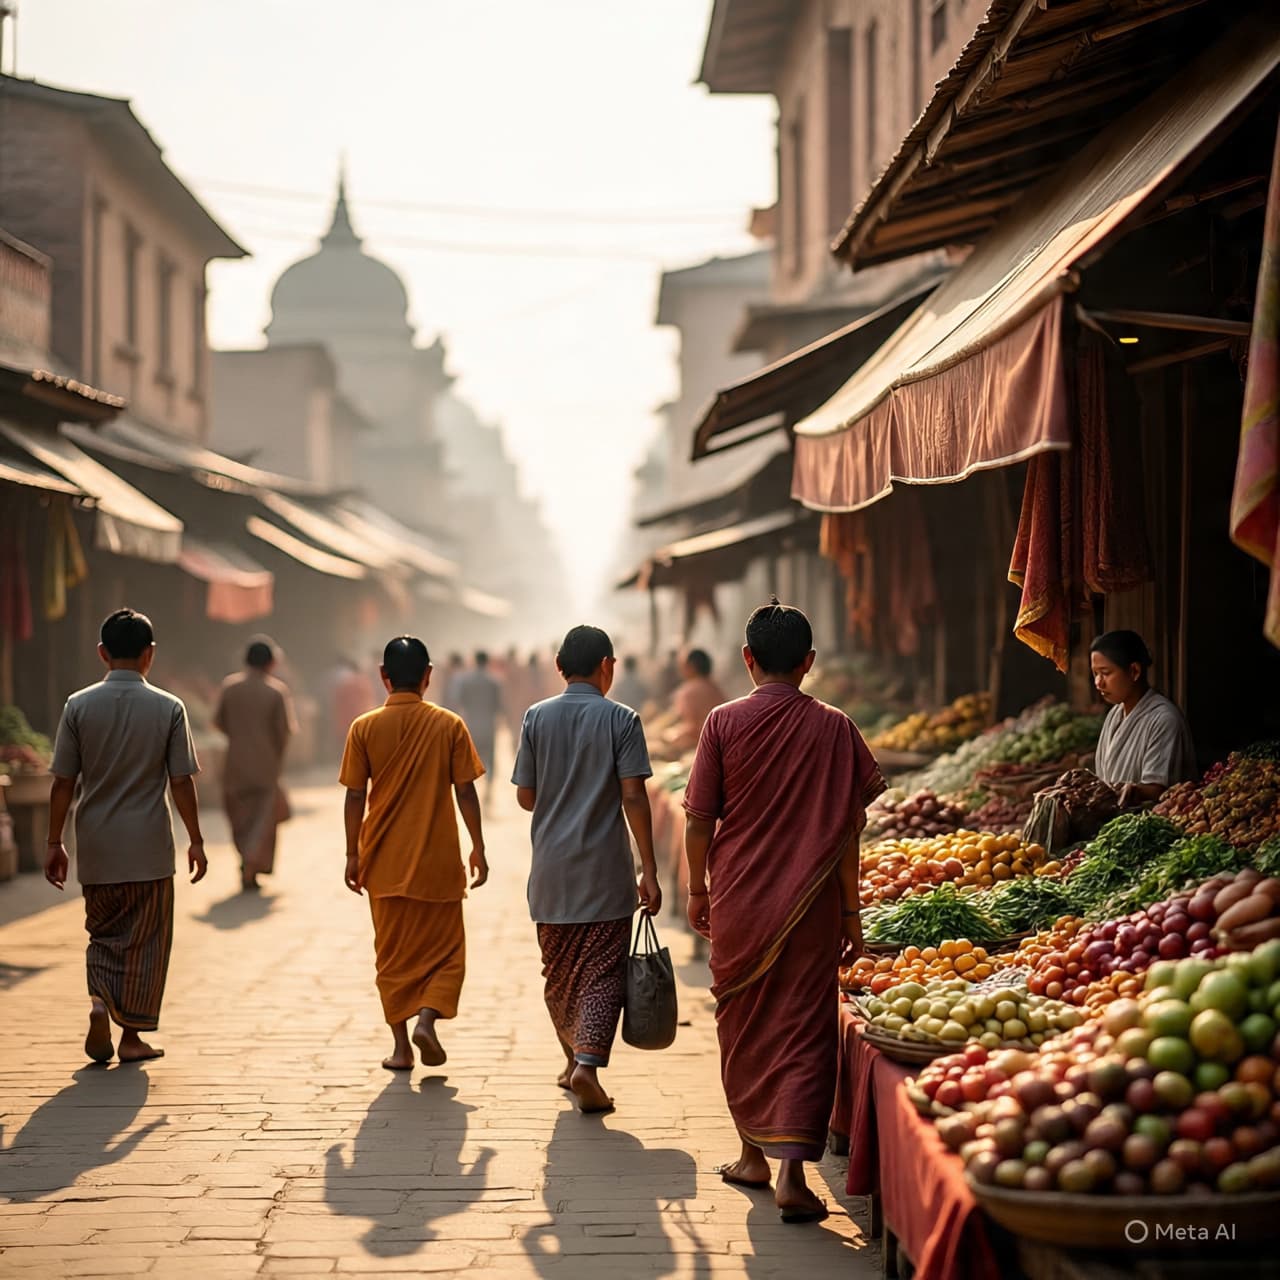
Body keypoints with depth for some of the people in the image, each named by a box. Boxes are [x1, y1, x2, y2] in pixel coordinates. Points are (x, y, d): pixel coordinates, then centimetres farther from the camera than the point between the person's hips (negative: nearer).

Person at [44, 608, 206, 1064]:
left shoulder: (79, 706, -3)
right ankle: (132, 1035, 12)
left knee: (103, 932, 18)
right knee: (145, 940, 9)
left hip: (96, 849, 2)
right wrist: (195, 840, 5)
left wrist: (55, 843, 6)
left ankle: (100, 1000, -5)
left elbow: (63, 783, -2)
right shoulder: (168, 708, -6)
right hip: (149, 847, -2)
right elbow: (181, 782, -5)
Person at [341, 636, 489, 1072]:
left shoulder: (365, 728, -3)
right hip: (438, 861, -1)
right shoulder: (449, 725, -5)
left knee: (393, 954, 12)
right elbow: (466, 792, -4)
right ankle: (426, 1019, -11)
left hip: (385, 862, 1)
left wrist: (353, 855, 6)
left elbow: (355, 797, -2)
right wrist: (478, 848, 4)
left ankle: (401, 1047, 12)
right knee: (445, 949, 11)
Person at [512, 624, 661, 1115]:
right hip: (605, 872, -3)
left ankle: (574, 1060, 29)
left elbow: (525, 795, 4)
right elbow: (633, 797, -10)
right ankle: (587, 1065, -16)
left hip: (551, 872, 3)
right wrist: (649, 870, -6)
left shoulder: (536, 717, 2)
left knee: (559, 970, 17)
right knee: (603, 972, -1)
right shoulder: (621, 719, -6)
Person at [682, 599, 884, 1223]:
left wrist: (697, 888, 12)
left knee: (742, 1025, 16)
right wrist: (850, 911, 6)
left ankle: (753, 1153, 28)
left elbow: (699, 819, -2)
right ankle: (792, 1171, -8)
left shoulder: (725, 722, -4)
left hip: (737, 899, 1)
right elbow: (846, 830, -2)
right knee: (804, 1029, 1)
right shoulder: (833, 728, -4)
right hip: (811, 905, -1)